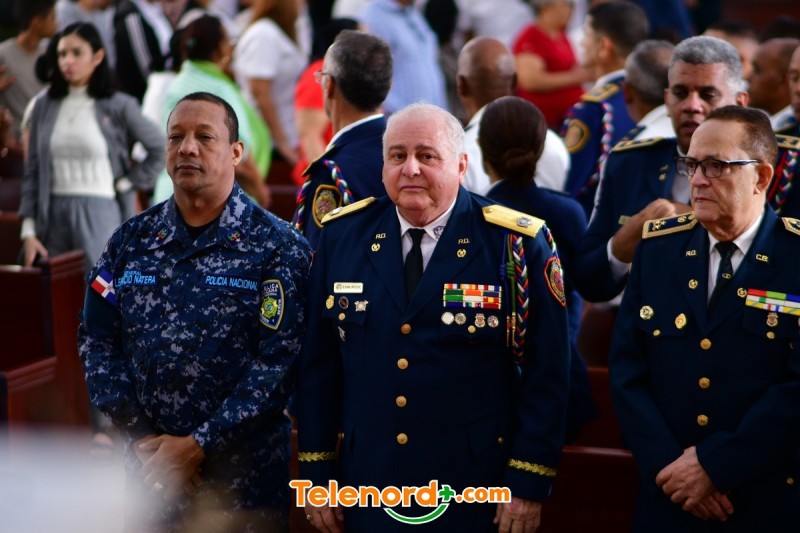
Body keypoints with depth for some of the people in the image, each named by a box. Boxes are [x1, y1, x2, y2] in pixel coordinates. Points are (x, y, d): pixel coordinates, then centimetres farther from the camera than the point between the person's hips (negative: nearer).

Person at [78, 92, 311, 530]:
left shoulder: (276, 246, -6)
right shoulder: (131, 240, 6)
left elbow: (280, 359, -13)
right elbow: (97, 339, 4)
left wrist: (199, 445, -16)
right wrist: (141, 435, -7)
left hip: (243, 477, -3)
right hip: (148, 469, 3)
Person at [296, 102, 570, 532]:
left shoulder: (517, 245, -7)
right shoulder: (344, 237, 2)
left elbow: (546, 374, -7)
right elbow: (319, 364, 6)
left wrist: (530, 484, -10)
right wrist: (317, 470, 5)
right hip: (367, 489, 3)